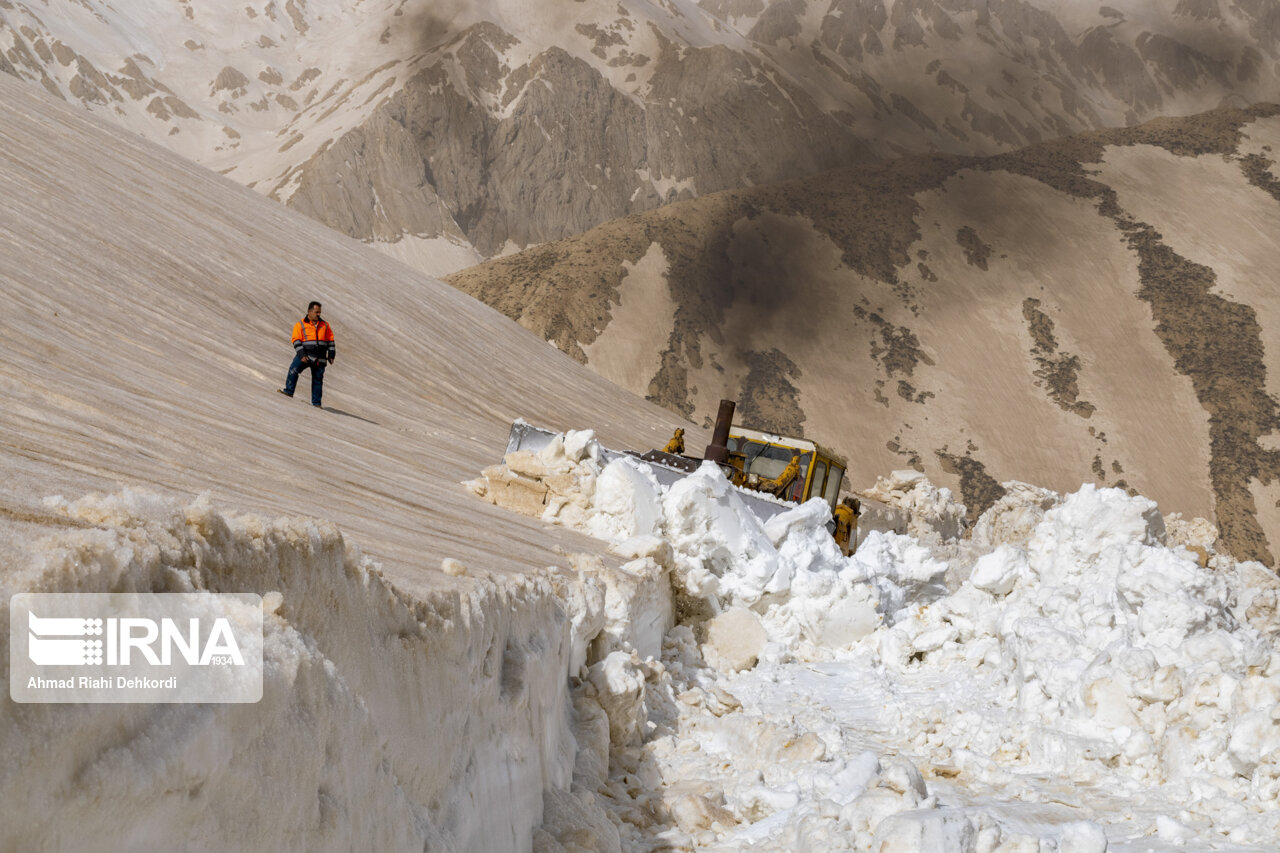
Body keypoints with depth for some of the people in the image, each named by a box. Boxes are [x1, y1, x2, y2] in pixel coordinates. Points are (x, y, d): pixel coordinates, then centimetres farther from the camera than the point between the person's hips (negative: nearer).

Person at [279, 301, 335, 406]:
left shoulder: (324, 325, 12)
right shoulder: (300, 325, 1)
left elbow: (330, 340, 17)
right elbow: (296, 341, -5)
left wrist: (331, 355, 10)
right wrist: (301, 354, -17)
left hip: (320, 359, 3)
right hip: (305, 355, -3)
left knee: (318, 380, 3)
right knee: (294, 369, -25)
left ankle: (316, 403, 9)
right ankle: (289, 391, -20)